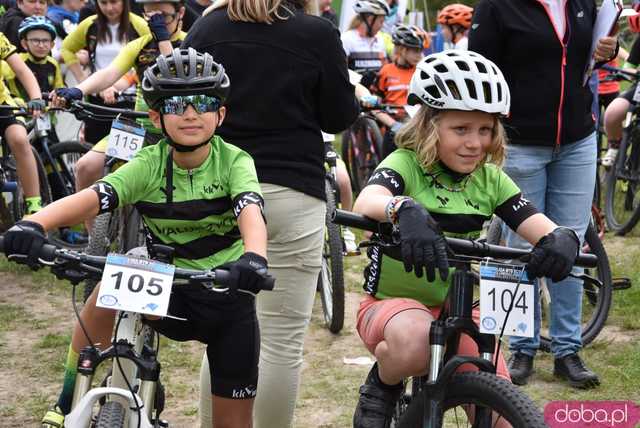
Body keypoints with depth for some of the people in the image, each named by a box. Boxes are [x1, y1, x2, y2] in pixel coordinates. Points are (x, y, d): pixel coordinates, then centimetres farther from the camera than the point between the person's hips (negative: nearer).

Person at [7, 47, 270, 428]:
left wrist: (253, 257, -55)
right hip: (167, 290, 0)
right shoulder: (149, 165, -11)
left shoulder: (234, 161, -13)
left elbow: (250, 212, -32)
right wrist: (36, 223, -47)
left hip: (226, 295, 0)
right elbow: (91, 198, -27)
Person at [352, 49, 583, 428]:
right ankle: (382, 388, -6)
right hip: (393, 303, -4)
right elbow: (366, 201, -34)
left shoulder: (490, 180, 1)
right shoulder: (407, 164, -12)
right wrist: (405, 210, -57)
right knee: (414, 339, -39)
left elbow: (538, 227, -10)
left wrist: (562, 238, -35)